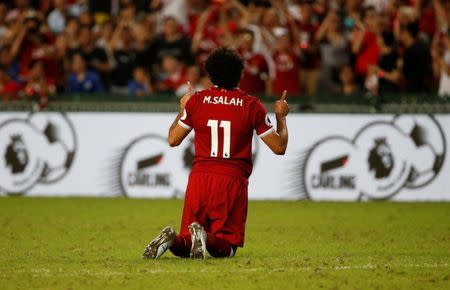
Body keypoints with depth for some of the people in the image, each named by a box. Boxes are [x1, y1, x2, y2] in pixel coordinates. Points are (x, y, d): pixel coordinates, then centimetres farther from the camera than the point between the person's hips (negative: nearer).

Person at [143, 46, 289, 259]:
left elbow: (173, 139, 14)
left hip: (199, 178, 2)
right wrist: (281, 116, 21)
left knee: (183, 246, 12)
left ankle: (172, 240, -24)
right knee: (225, 248, 4)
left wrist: (182, 109, 30)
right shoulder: (251, 106, -1)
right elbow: (279, 147, 4)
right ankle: (207, 239, -31)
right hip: (233, 181, -2)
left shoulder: (196, 101, 3)